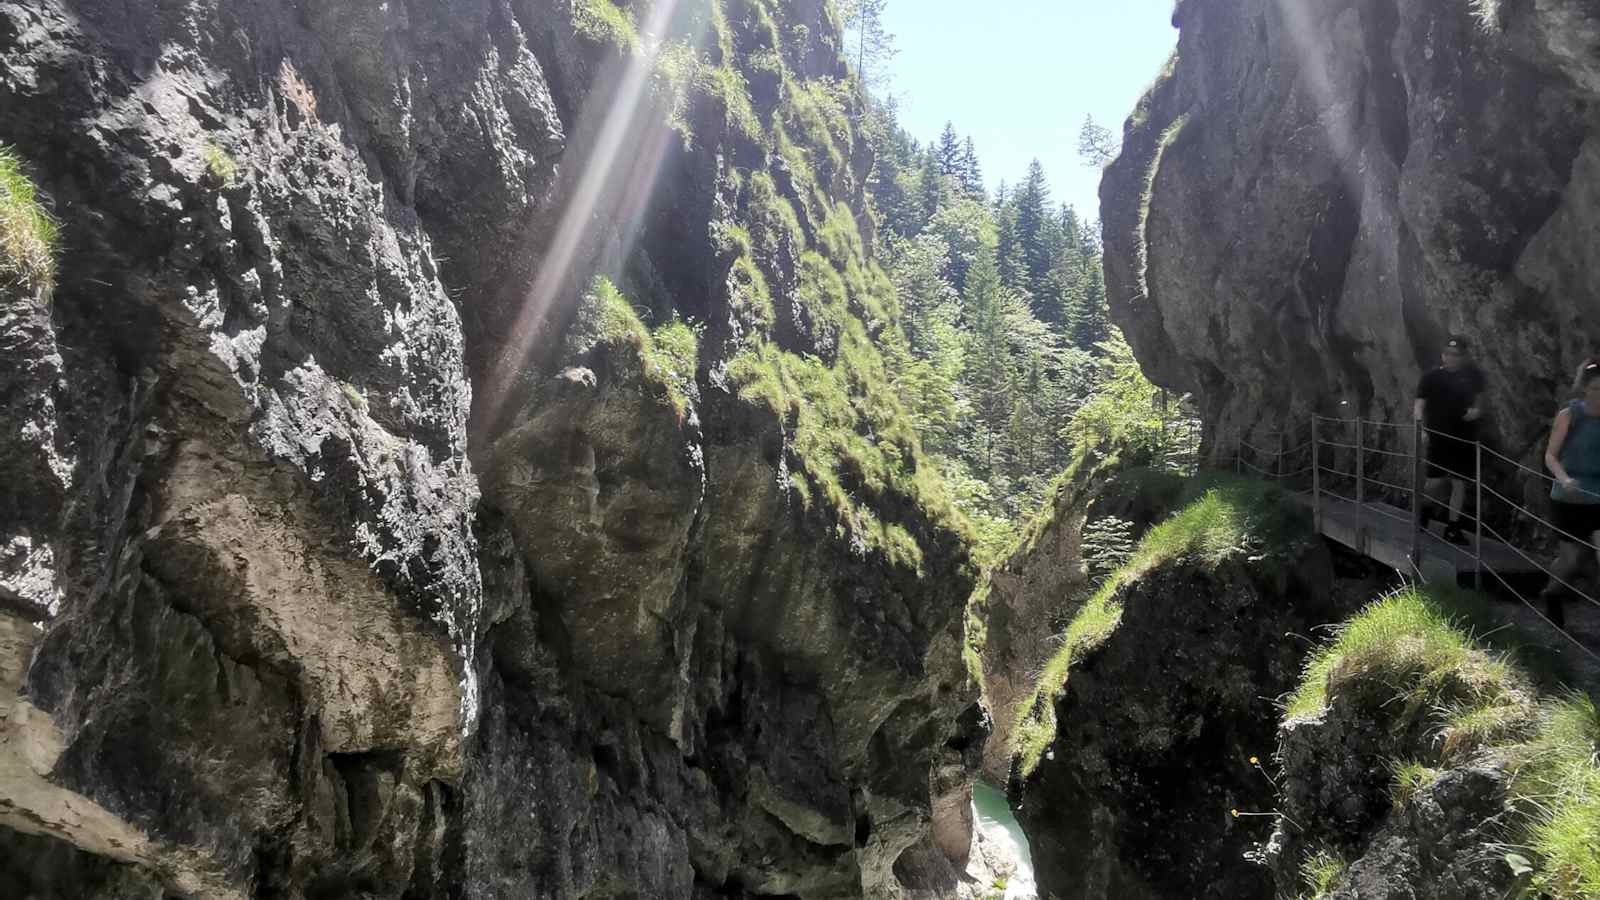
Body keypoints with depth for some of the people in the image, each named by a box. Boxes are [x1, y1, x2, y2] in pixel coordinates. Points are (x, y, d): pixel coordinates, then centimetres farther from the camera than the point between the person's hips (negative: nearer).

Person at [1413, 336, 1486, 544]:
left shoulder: (1472, 376, 3)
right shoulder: (1431, 378, -4)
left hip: (1464, 438, 2)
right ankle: (1425, 511, 26)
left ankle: (1453, 528, 14)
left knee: (1459, 483, 4)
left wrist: (1477, 411, -7)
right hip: (1438, 436, -2)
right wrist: (1421, 430, -16)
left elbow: (1479, 403, 16)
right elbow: (1419, 406, -3)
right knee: (1436, 481, -5)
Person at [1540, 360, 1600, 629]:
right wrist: (1564, 479, -27)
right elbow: (1550, 455, -10)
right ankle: (1552, 596, 37)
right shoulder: (1569, 415, -9)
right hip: (1569, 500, -2)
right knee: (1572, 559, 8)